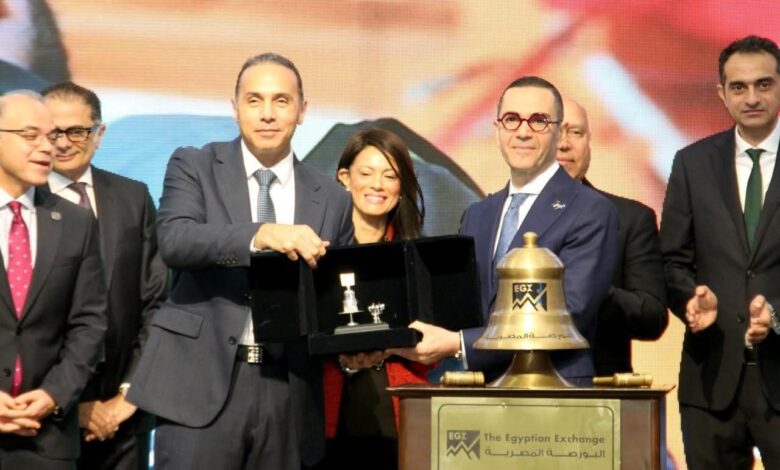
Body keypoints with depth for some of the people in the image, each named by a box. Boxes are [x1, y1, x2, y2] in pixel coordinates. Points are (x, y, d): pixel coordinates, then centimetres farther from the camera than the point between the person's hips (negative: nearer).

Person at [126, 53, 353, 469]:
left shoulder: (332, 199, 13)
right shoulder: (194, 167, 5)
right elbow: (174, 241, -14)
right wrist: (261, 233, -29)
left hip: (288, 393, 3)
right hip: (202, 383, -3)